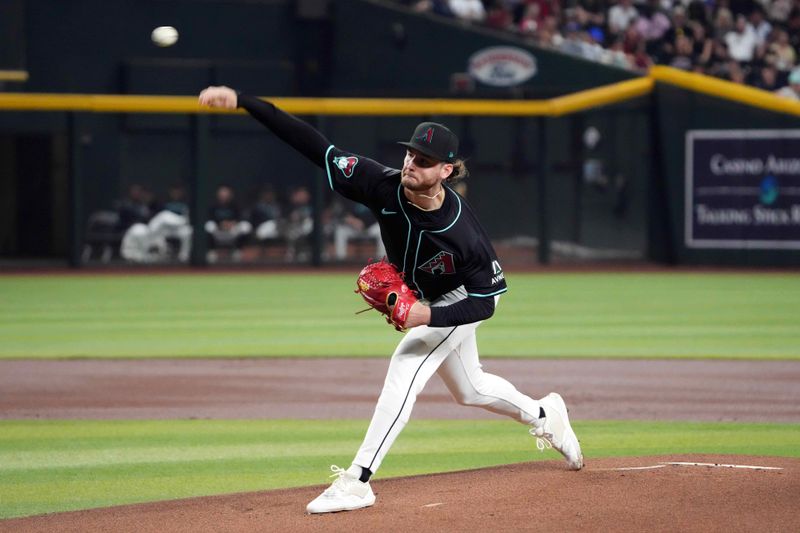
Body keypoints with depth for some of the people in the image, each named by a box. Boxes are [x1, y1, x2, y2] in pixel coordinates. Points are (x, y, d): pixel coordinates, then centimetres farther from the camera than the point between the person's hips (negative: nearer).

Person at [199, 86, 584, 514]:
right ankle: (545, 416, 49)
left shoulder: (463, 232, -39)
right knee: (469, 390, 22)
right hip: (420, 300, 7)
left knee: (405, 367, -24)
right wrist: (243, 102, -41)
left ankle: (357, 481, -24)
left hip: (458, 302, -7)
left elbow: (484, 302, -28)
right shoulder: (384, 186, -30)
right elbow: (313, 144, -34)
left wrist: (430, 316, -44)